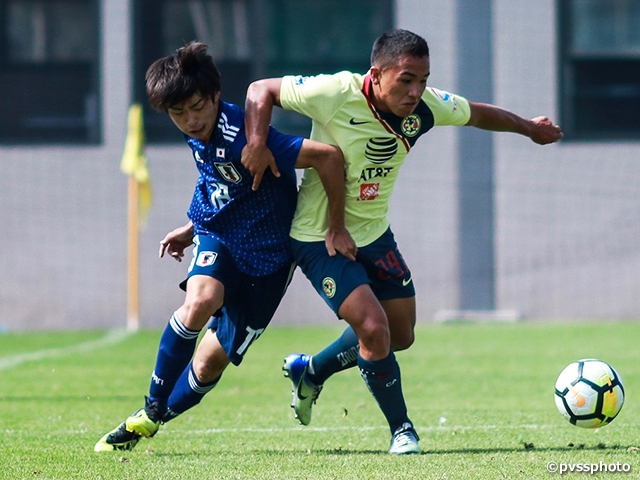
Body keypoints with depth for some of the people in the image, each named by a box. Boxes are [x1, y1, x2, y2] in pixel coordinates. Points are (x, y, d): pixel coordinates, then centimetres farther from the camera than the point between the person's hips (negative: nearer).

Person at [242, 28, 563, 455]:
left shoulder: (425, 107, -12)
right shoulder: (336, 94, -27)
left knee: (400, 336, 13)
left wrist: (529, 128, 23)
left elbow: (476, 113, 9)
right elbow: (262, 90, -16)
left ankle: (310, 372, 36)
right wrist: (257, 143, -31)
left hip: (374, 233, 7)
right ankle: (401, 430, 2)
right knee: (373, 327, -19)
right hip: (320, 237, -7)